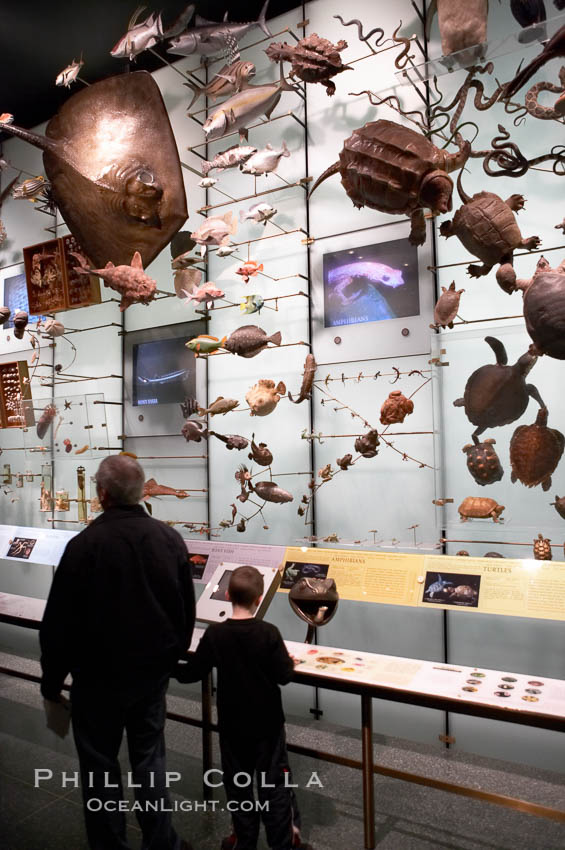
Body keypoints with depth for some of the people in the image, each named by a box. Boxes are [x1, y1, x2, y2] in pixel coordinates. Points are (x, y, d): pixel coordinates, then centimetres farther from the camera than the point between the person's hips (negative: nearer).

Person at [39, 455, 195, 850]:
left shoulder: (84, 544, -21)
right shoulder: (170, 538, -7)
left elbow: (59, 622, -14)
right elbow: (188, 611, 3)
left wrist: (51, 683, 0)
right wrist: (171, 657, 18)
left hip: (99, 676, -4)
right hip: (153, 671, 4)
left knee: (100, 765, 15)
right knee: (149, 756, 19)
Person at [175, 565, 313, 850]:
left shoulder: (214, 633, -14)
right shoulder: (269, 633, -18)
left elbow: (193, 673, -7)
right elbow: (284, 675, -16)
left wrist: (171, 668, 12)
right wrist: (290, 660, 5)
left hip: (232, 724, 1)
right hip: (267, 723, -1)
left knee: (237, 784, 18)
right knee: (274, 784, 13)